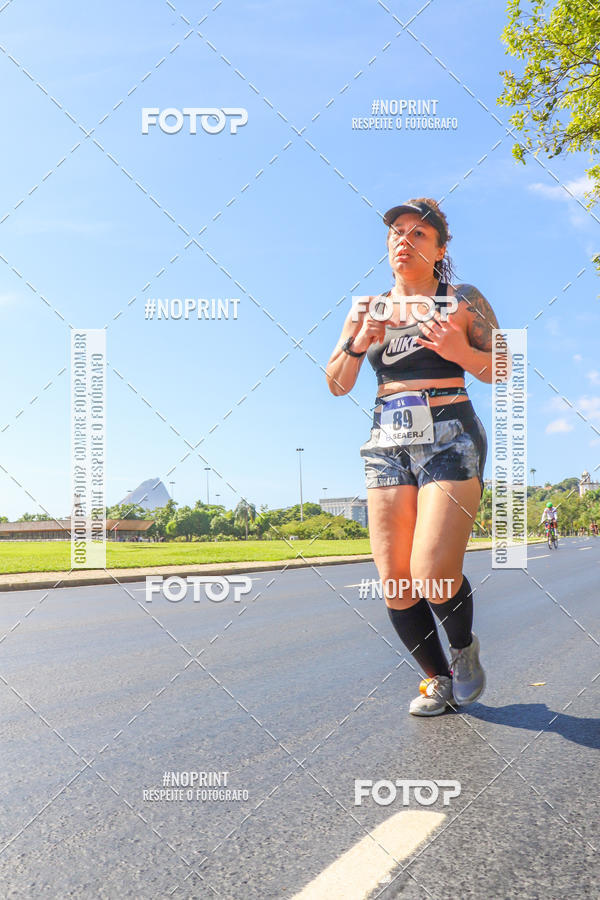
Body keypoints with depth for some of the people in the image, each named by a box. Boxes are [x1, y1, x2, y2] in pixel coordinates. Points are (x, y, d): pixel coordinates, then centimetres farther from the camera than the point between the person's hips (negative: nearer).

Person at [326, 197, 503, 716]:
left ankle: (465, 648, 17)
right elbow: (337, 385, 13)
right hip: (388, 444, 4)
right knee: (395, 586, -2)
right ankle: (440, 679, 21)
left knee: (433, 578, -16)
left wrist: (462, 352, -13)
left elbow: (507, 372, 5)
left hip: (450, 437, -3)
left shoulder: (463, 301, 6)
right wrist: (356, 344, -5)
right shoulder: (367, 309, 15)